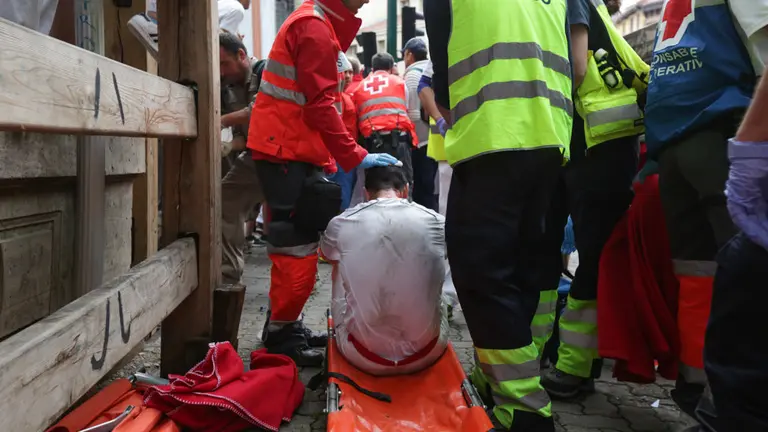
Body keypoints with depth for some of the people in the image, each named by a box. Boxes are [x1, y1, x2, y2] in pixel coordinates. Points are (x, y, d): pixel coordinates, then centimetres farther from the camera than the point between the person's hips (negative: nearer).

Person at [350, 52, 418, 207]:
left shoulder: (359, 87, 20)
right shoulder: (400, 83, 17)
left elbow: (356, 118, 14)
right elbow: (408, 111, 13)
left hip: (372, 143, 2)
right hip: (397, 139, -2)